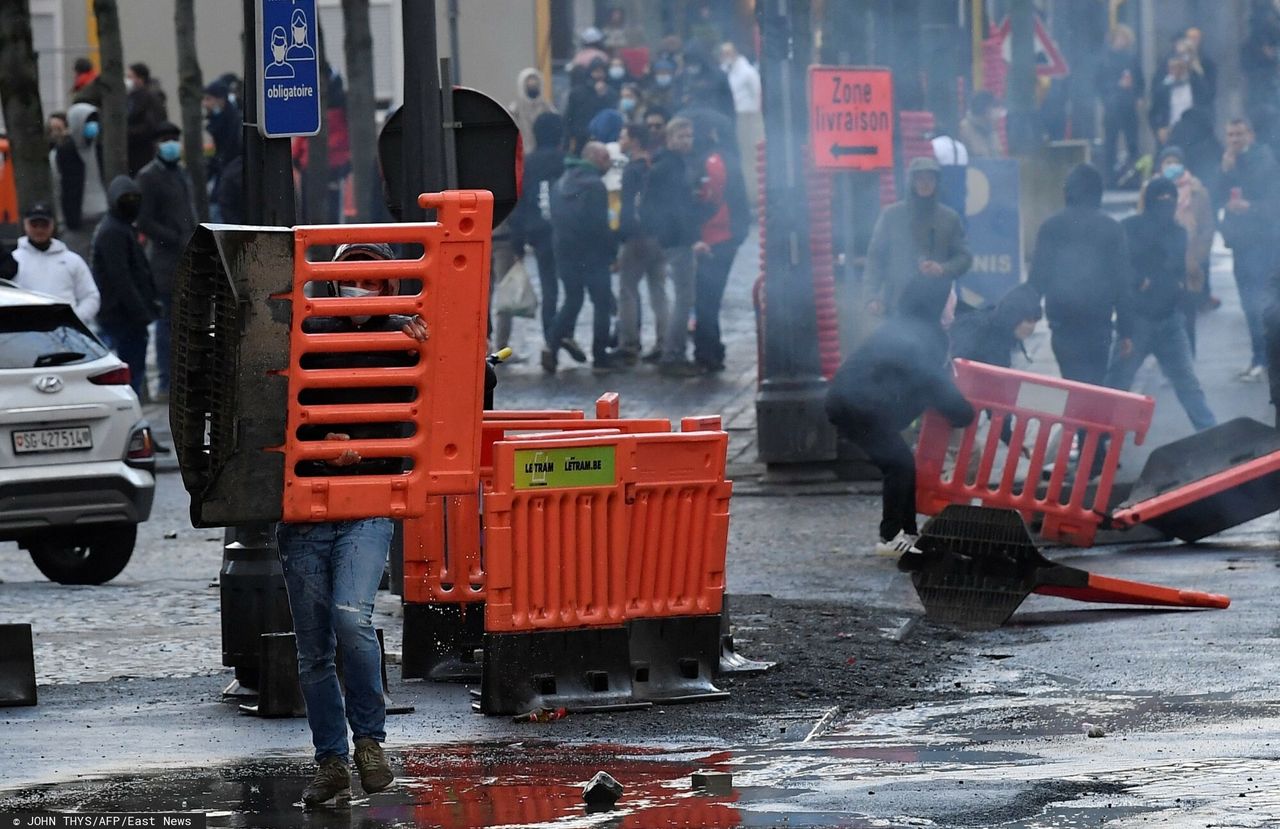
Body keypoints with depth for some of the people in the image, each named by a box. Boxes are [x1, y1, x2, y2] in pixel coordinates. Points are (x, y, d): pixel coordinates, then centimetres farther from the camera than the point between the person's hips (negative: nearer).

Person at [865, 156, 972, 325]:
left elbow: (964, 256, 10)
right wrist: (874, 296, -6)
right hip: (897, 307, -1)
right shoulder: (891, 215, 6)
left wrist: (943, 269, -11)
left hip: (935, 307, 1)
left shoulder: (949, 218, 10)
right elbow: (876, 256, 4)